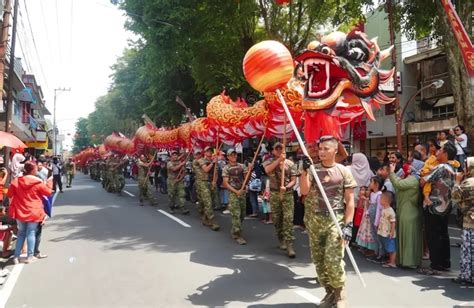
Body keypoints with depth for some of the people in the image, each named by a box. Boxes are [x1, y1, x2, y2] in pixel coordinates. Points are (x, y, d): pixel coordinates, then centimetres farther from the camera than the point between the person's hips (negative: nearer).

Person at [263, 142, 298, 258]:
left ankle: (289, 245, -10)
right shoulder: (269, 162, 3)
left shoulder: (290, 163, 4)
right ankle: (281, 239, 27)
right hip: (274, 193, 1)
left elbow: (293, 180, 1)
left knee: (288, 218, -10)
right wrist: (279, 159, -26)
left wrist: (286, 187, -19)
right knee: (277, 219, 8)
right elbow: (267, 170, -22)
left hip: (287, 193, -1)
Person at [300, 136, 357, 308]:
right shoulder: (313, 169, 5)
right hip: (315, 220, 4)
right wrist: (305, 171, -17)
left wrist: (348, 224, -10)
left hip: (336, 220, -3)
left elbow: (350, 200, -2)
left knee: (333, 260, -11)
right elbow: (304, 191, -8)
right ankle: (329, 292, 27)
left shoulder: (343, 171, -1)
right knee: (318, 260, 9)